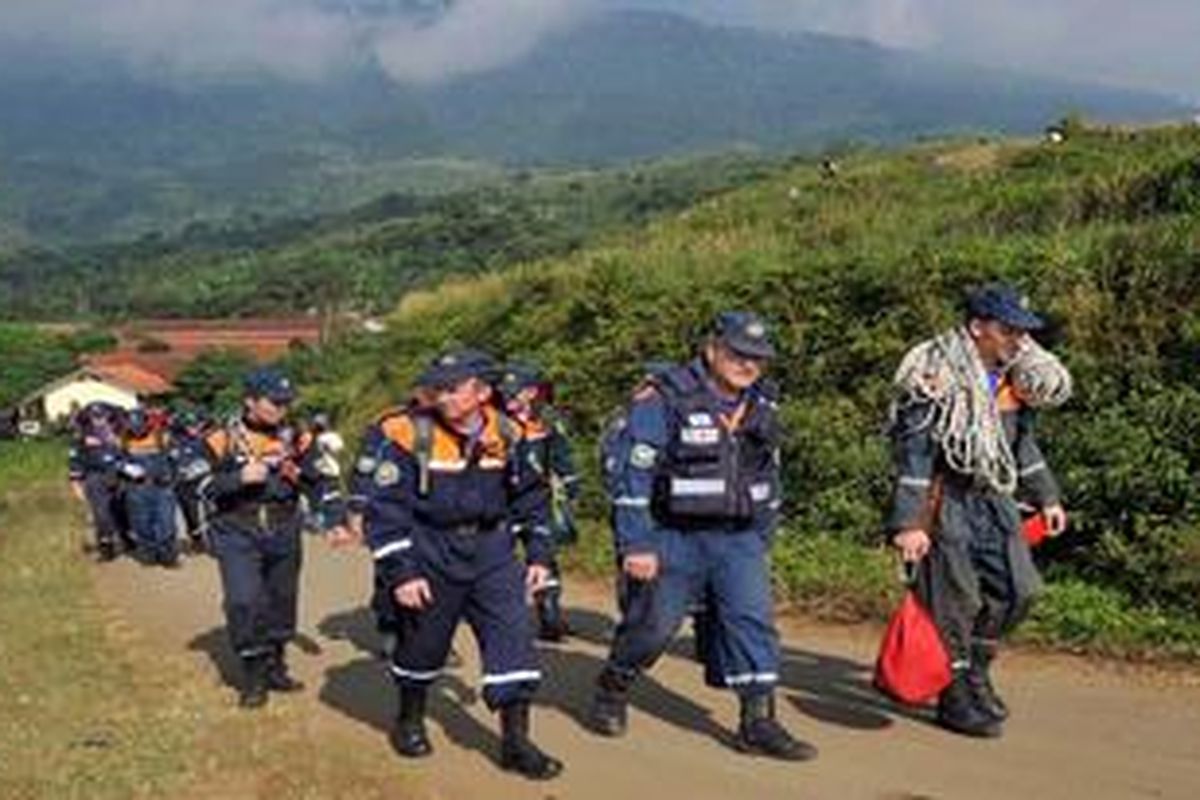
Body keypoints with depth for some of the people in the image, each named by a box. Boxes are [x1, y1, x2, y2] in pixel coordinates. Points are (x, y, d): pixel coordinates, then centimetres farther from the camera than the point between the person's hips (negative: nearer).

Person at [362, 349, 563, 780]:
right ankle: (409, 721, 37)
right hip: (430, 555, -2)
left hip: (492, 550, 3)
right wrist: (400, 571, -17)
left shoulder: (506, 434, -2)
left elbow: (531, 495, 12)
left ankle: (515, 740, 0)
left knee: (514, 633, -8)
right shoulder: (412, 435, -14)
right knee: (423, 642, 11)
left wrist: (539, 553, 6)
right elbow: (384, 508, -13)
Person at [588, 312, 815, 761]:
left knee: (754, 618, -7)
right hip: (673, 540, -5)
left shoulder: (761, 406, 9)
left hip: (737, 539, 5)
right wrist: (636, 547, -17)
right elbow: (630, 475, -14)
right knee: (652, 626, 5)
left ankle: (759, 722, -1)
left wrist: (761, 540, 17)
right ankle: (611, 693, 29)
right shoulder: (663, 401, -13)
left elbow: (768, 478, 19)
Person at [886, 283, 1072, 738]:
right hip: (946, 503, -7)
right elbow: (914, 453, -19)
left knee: (1018, 589, 7)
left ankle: (974, 671, 28)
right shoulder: (937, 378, -18)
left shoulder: (1015, 376, 6)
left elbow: (1023, 442, 20)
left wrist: (1046, 496, 22)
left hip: (993, 499, 7)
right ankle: (956, 699, 15)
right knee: (955, 603, 0)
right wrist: (907, 523, -24)